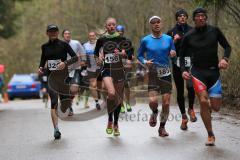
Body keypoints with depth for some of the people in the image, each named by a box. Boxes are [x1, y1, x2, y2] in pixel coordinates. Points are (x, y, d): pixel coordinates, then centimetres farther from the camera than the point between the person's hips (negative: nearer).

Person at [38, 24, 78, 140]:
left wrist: (65, 63, -21)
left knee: (66, 103, 1)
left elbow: (75, 57, -5)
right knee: (53, 102, -13)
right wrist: (40, 67, 1)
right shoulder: (45, 47, 8)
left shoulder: (64, 45, -2)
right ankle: (56, 129, -15)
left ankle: (59, 110, 39)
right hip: (51, 77, 1)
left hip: (63, 76, -1)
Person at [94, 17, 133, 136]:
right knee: (111, 93, -25)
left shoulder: (121, 39, 3)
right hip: (106, 70, -1)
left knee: (119, 98, 8)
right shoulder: (101, 40, 5)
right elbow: (96, 53, 21)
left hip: (119, 70, 1)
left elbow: (130, 55, 3)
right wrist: (99, 59, 0)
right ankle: (110, 120, -5)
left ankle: (116, 124, 26)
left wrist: (122, 53, -16)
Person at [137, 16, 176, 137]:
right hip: (153, 74, -2)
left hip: (166, 74, 2)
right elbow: (139, 55, 10)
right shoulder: (145, 40, 1)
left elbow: (173, 54, 13)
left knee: (166, 103, -2)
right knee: (153, 101, -19)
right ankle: (154, 113, 17)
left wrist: (173, 54, -10)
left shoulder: (168, 39, 5)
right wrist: (145, 62, -10)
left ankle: (162, 127, 17)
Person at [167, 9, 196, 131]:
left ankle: (191, 109, 2)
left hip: (190, 63, -1)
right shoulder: (171, 32, 6)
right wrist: (174, 41, -11)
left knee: (191, 86, -24)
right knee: (180, 91, 6)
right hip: (177, 64, 1)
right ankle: (184, 117, 21)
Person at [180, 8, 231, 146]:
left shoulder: (214, 31, 1)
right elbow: (182, 56, 12)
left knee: (216, 107, -3)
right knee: (203, 101, -19)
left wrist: (225, 59, -12)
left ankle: (208, 107, 37)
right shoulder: (189, 36, 2)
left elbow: (227, 46, 8)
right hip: (197, 72, -1)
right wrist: (184, 70, -5)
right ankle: (210, 135, -6)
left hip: (214, 71, 1)